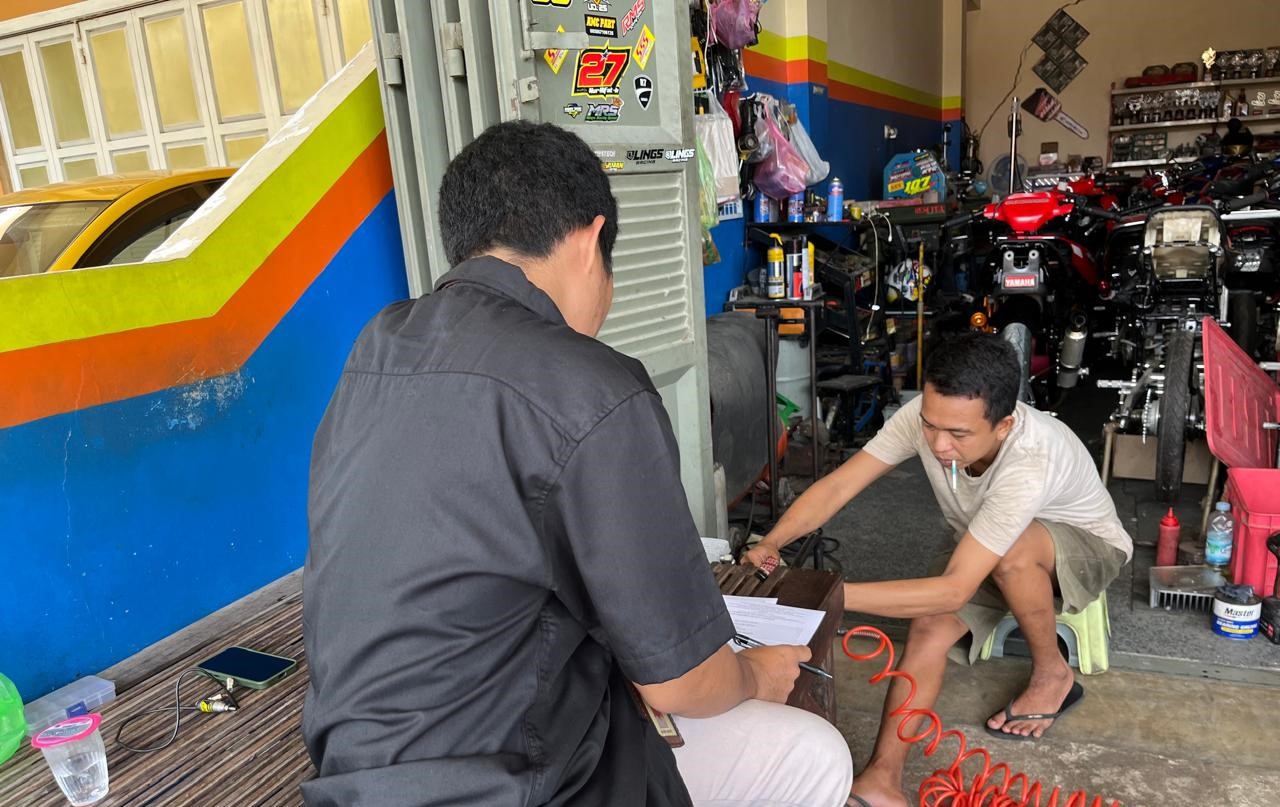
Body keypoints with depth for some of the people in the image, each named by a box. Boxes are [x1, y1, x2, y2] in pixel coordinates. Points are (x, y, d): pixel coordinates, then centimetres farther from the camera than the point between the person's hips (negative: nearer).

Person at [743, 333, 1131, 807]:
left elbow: (953, 590, -44)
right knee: (930, 625, -23)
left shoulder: (1029, 463, -44)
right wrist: (770, 542, -44)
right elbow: (837, 486, -27)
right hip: (985, 552, 4)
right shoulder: (926, 416, -29)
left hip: (1086, 547, -4)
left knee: (1013, 550, -38)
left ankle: (1052, 675, -11)